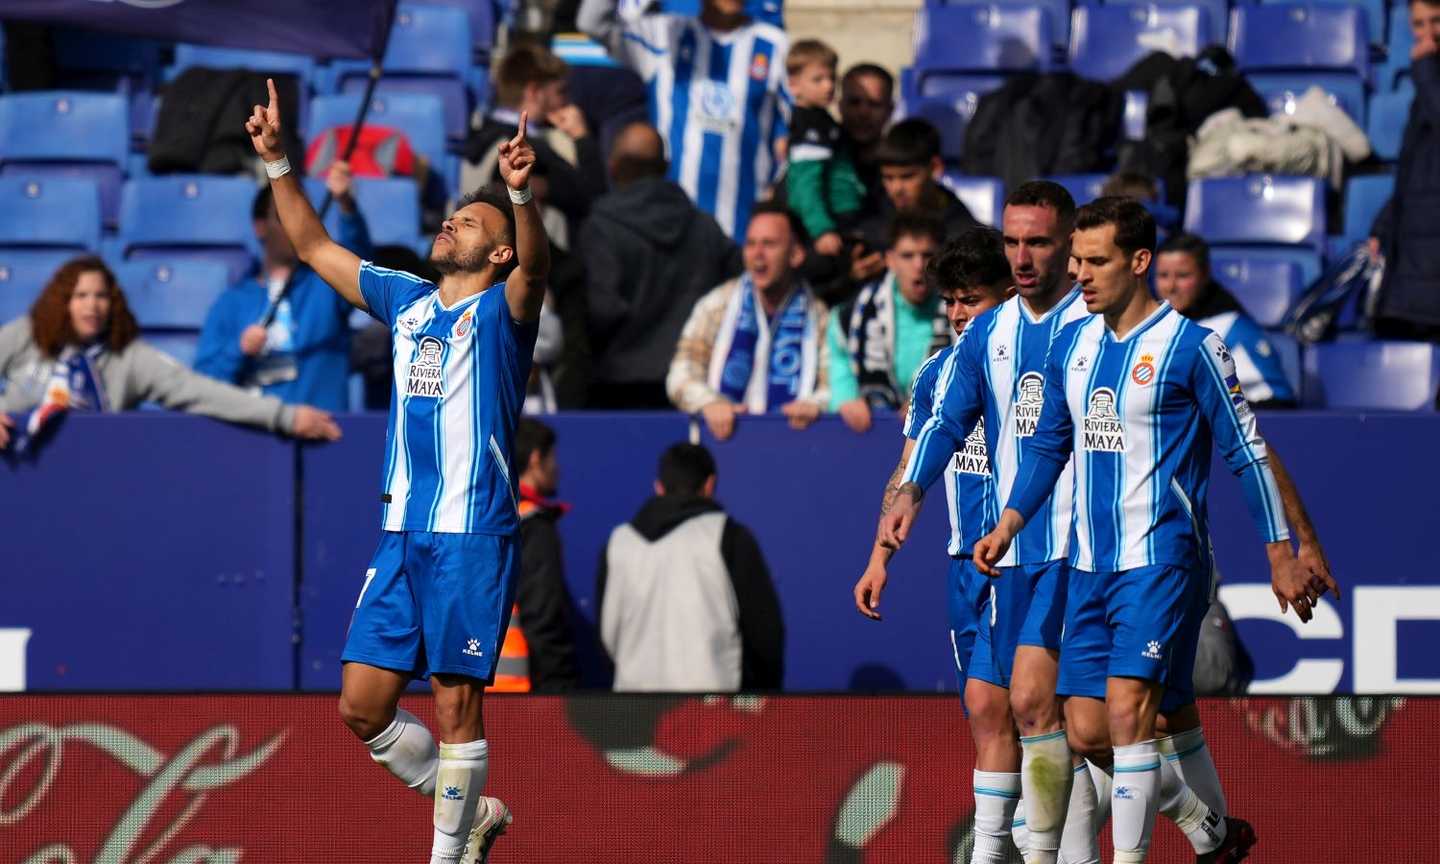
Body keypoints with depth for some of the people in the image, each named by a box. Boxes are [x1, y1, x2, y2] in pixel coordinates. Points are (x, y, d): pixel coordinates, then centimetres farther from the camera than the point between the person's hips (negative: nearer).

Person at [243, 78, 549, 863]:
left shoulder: (501, 310, -1)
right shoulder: (407, 301, 16)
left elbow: (534, 266, -23)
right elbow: (313, 247, 23)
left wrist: (521, 194, -41)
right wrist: (276, 162, 15)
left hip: (473, 535, -6)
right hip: (400, 533, 6)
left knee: (454, 704, -5)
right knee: (362, 708, 5)